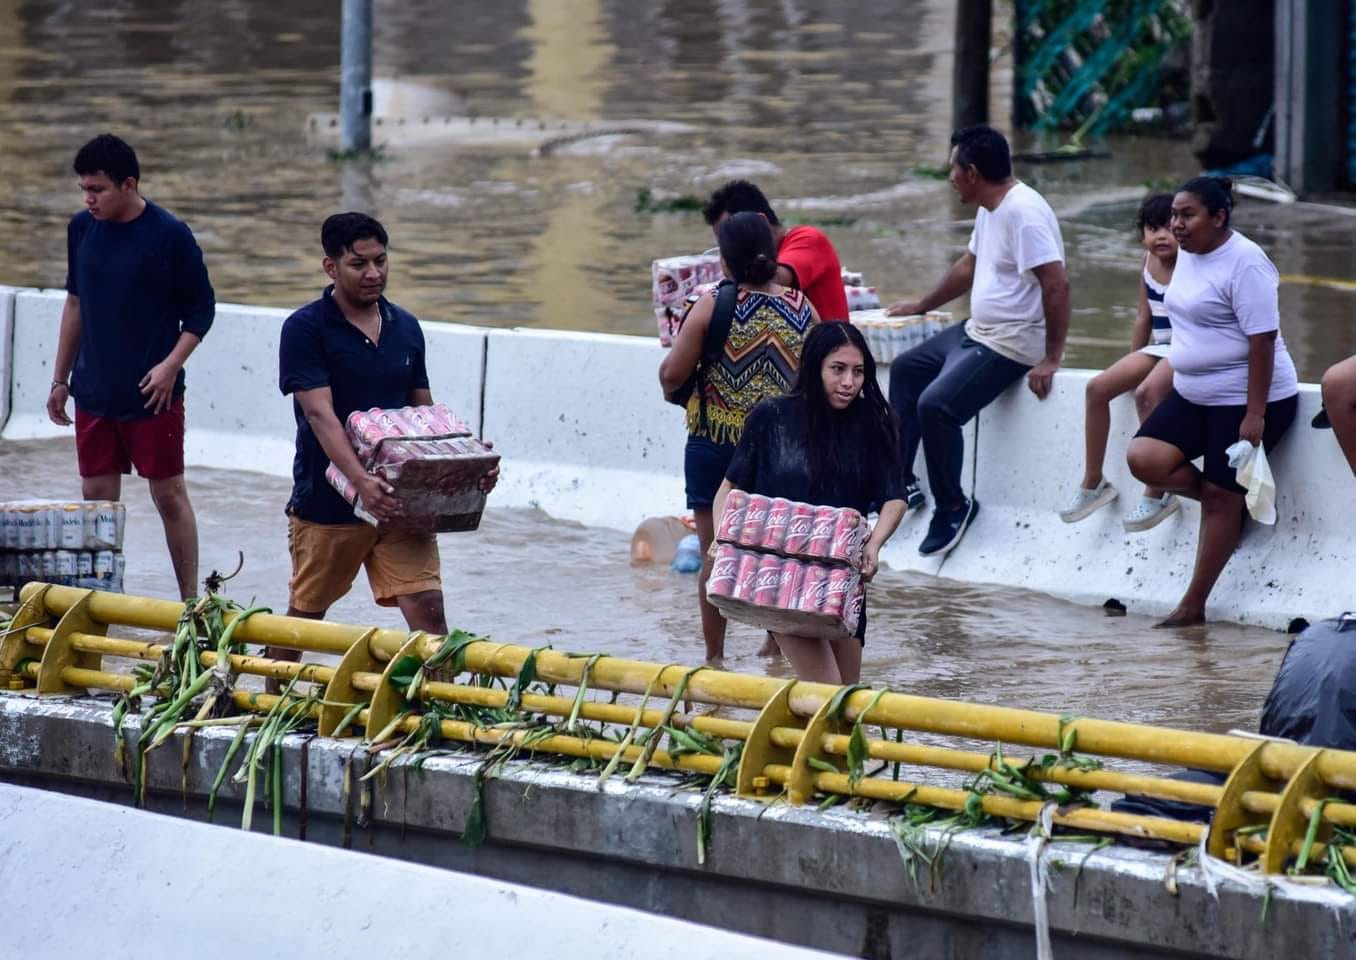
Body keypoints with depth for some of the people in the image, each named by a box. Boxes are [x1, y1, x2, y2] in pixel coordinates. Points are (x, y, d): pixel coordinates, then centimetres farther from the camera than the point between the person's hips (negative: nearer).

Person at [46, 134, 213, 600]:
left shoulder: (170, 235, -10)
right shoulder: (82, 228, 5)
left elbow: (201, 309, -3)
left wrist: (171, 365, -16)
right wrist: (61, 378, 16)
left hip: (152, 394, -5)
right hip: (94, 394, 5)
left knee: (169, 494, 0)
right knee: (96, 497, 7)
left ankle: (191, 600, 8)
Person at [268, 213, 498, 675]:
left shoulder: (405, 328, 9)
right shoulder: (305, 329, -9)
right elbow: (320, 413, -19)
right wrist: (362, 481, -32)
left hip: (402, 498, 4)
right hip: (328, 501, -4)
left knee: (427, 609, -10)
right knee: (304, 614, 12)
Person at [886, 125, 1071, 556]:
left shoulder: (1023, 212, -25)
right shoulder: (991, 209, 8)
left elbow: (1056, 286, -29)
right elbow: (968, 266, 25)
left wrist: (1052, 359, -28)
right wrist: (922, 306, 36)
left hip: (1010, 344, -11)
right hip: (976, 331, 11)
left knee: (935, 404, -24)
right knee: (904, 370, 19)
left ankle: (953, 507, -5)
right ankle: (902, 484, 23)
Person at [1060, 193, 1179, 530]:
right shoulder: (1150, 262, 7)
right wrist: (1130, 367, 15)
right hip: (1159, 348, 8)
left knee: (1147, 393, -32)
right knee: (1097, 388, -4)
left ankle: (1157, 495, -24)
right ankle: (1093, 483, 6)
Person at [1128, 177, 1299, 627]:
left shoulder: (1243, 262, -19)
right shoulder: (1188, 255, 7)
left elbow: (1262, 339, -22)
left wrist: (1255, 415, -25)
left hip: (1246, 400, -9)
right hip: (1193, 394, 9)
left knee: (1219, 497, -4)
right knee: (1144, 459, -9)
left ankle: (1193, 606, 3)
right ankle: (1231, 500, 11)